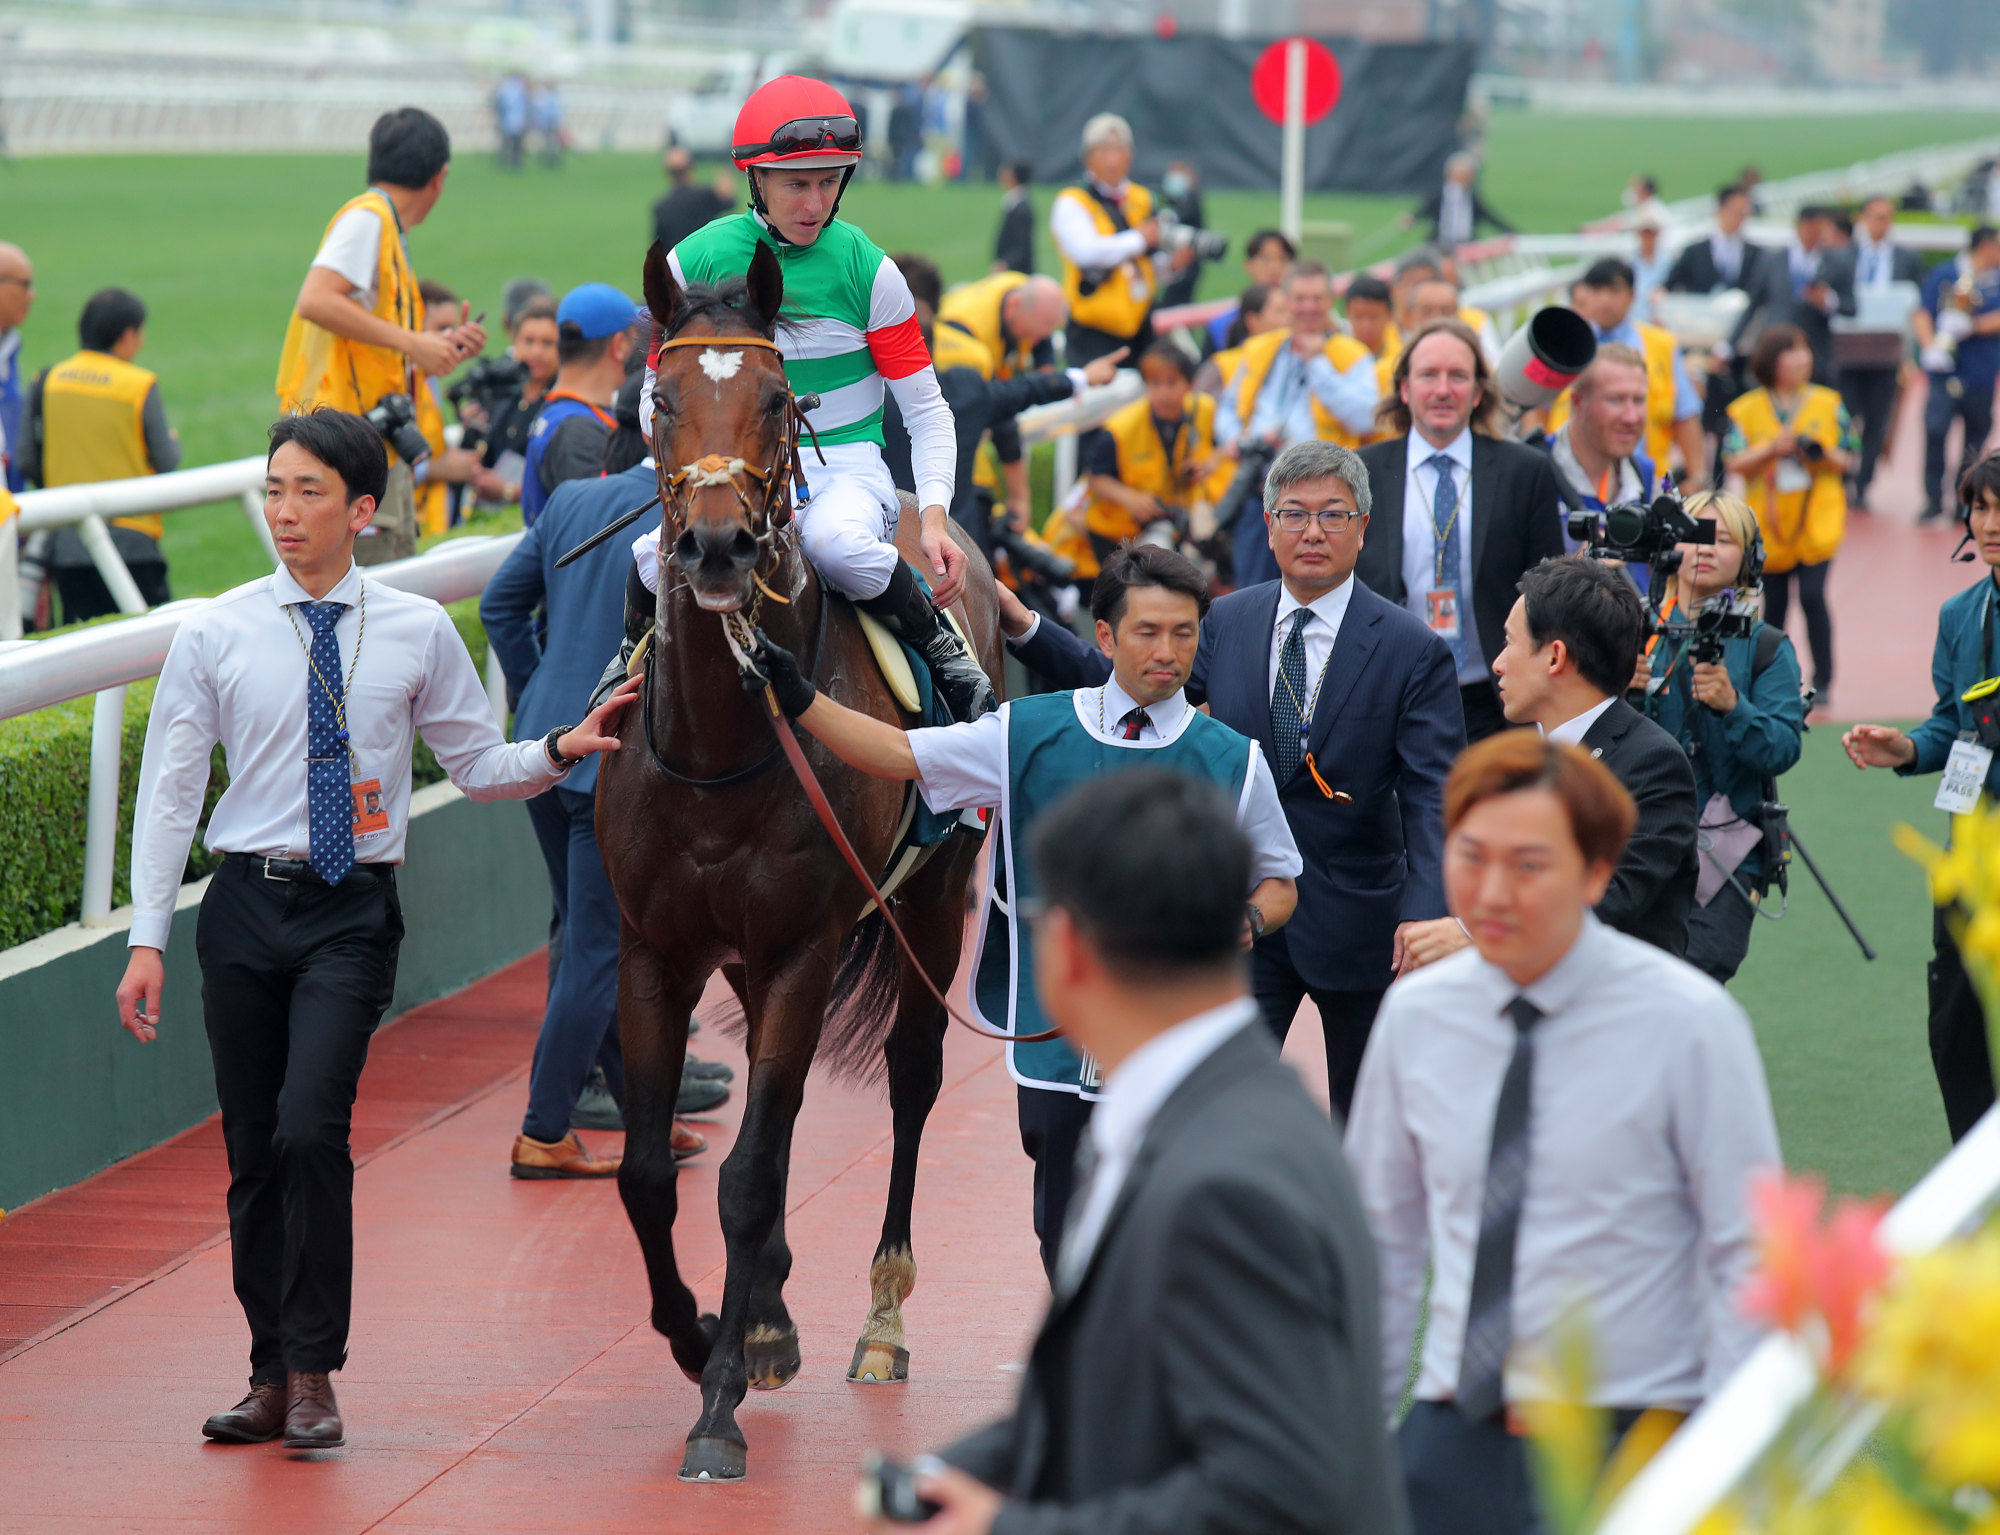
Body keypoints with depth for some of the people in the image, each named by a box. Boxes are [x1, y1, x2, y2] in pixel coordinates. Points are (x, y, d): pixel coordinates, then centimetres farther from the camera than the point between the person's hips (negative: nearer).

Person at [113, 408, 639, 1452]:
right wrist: (147, 940, -1)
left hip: (354, 910, -2)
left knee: (311, 1130, -18)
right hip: (247, 905, 2)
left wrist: (562, 751, -7)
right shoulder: (214, 636, 1)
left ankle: (314, 1374, -6)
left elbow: (477, 765, 12)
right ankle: (272, 1376, 18)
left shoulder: (417, 633, 2)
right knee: (252, 1150, 5)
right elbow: (168, 792, 3)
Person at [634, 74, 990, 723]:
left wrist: (934, 515, -16)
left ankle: (939, 644, -10)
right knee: (656, 560, -30)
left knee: (838, 542, -38)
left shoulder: (866, 269, -3)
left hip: (845, 463, -1)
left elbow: (925, 409, 0)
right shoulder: (693, 263, 0)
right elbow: (661, 401, 8)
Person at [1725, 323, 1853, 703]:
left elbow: (1846, 460, 7)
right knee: (1774, 604, 8)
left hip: (1816, 521, -1)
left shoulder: (1828, 404, 5)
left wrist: (1823, 454, -14)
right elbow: (1734, 463, -3)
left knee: (1813, 597, -11)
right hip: (1769, 524, 1)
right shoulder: (1747, 410, 1)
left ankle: (1822, 682, -4)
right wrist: (1772, 449, -16)